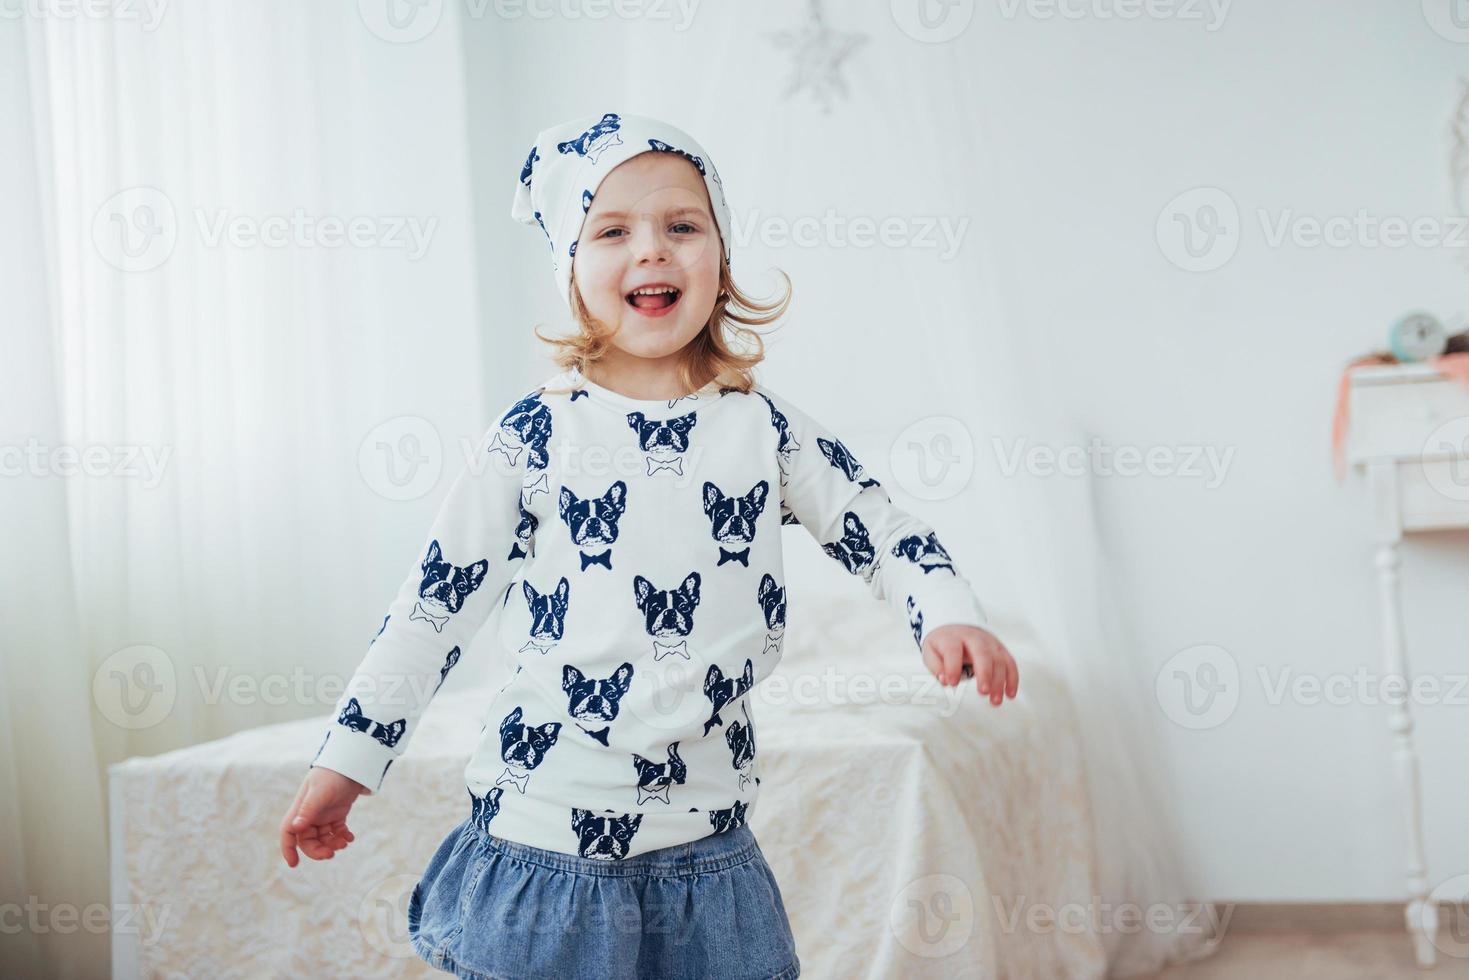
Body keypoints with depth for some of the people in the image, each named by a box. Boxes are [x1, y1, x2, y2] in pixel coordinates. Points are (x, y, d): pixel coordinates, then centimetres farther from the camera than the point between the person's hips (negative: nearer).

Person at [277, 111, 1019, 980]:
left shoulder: (763, 426, 2)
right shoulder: (537, 435, -4)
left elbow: (879, 528, 7)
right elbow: (437, 603, 0)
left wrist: (948, 615, -13)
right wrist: (346, 761, 1)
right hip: (544, 835, -2)